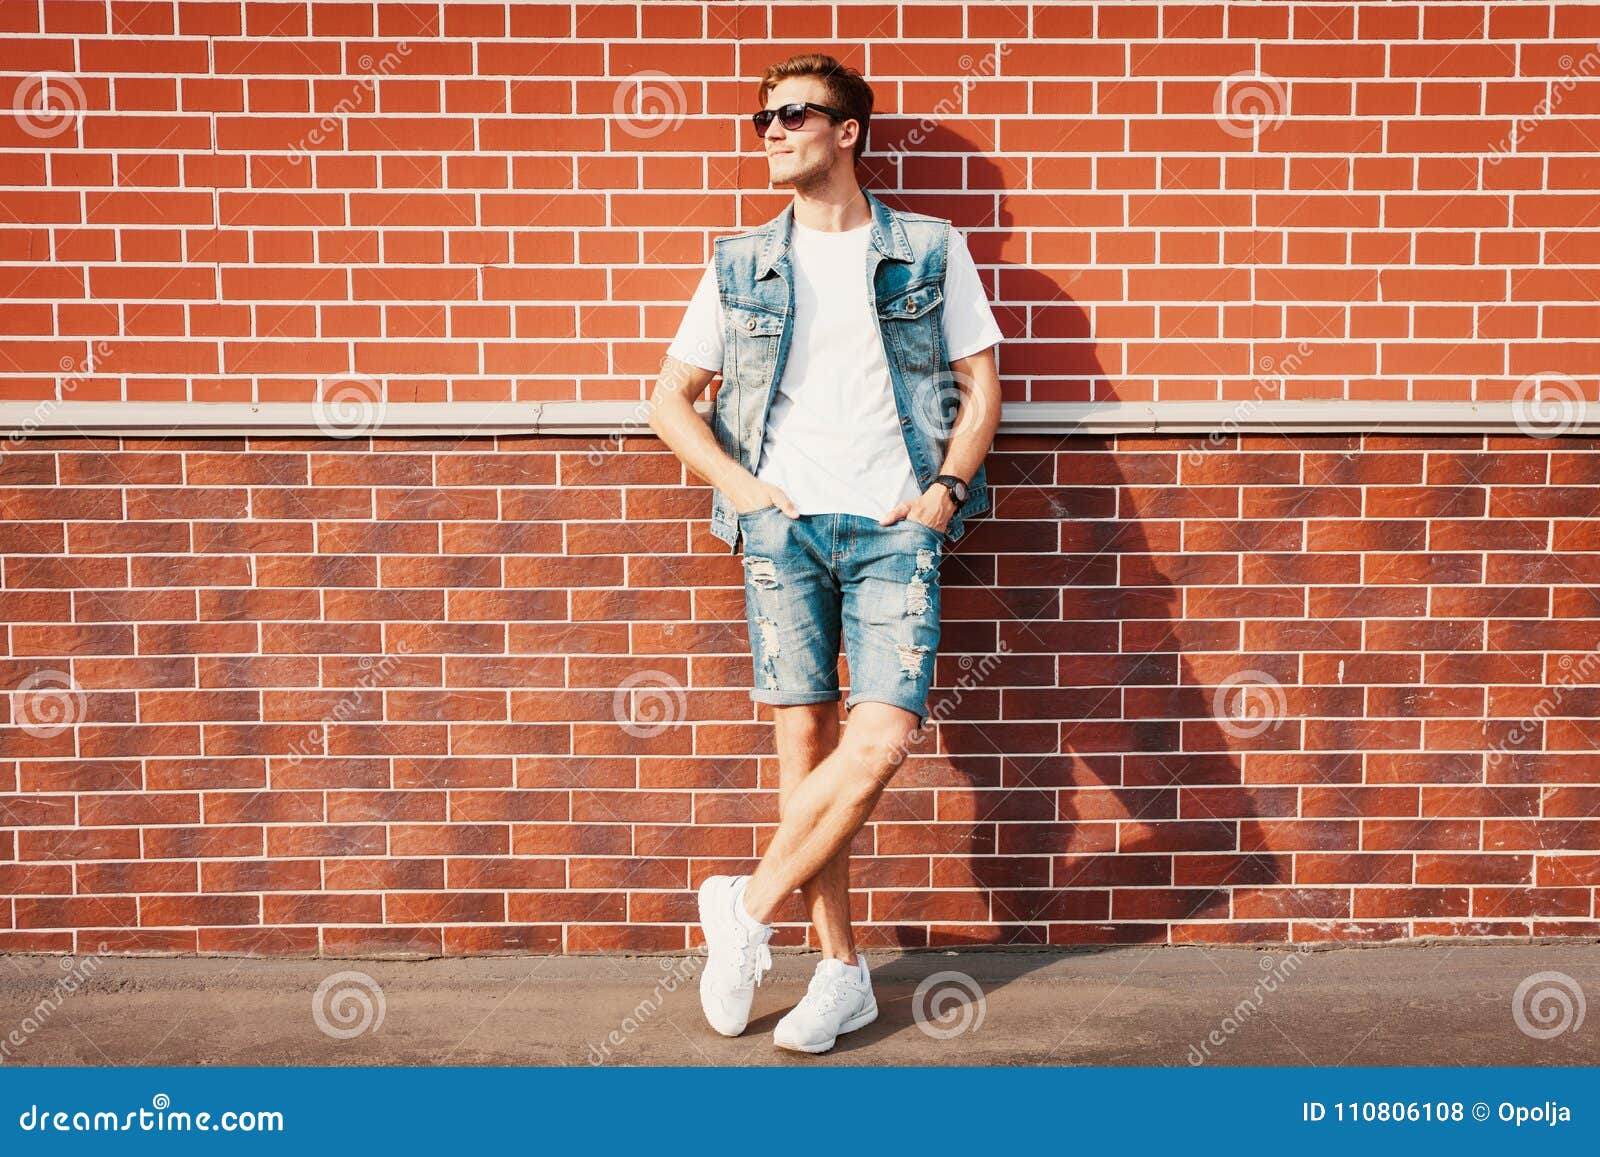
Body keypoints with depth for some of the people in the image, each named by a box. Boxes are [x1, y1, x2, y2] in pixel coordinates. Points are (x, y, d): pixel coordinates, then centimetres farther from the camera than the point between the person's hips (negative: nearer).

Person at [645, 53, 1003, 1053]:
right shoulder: (742, 265, 14)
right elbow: (671, 399, 15)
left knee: (884, 737, -16)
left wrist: (945, 491, -3)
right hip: (784, 521, 1)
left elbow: (980, 388, 11)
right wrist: (736, 483, 0)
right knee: (806, 736, -1)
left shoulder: (931, 249, 10)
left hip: (896, 523, -1)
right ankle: (843, 972, 11)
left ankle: (749, 906, 4)